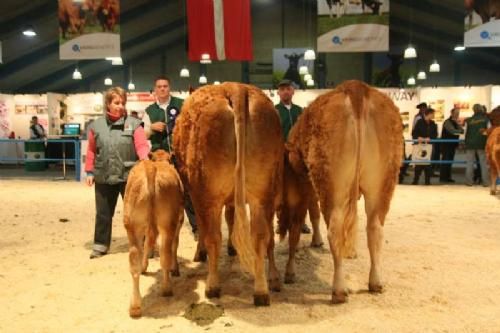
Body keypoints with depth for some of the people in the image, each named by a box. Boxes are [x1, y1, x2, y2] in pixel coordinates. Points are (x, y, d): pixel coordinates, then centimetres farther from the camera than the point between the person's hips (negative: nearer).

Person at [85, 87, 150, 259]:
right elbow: (91, 151, 9)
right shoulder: (96, 125, 5)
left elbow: (142, 145, -10)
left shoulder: (134, 123, -3)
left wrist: (145, 159, -30)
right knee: (103, 213, 13)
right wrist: (90, 172, 7)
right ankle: (100, 245, 28)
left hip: (129, 176, -2)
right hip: (104, 177, 2)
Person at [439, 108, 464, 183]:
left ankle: (448, 177, 12)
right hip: (446, 144, -8)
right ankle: (443, 178, -5)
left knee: (450, 161, 8)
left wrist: (458, 124, -7)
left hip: (453, 144, 8)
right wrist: (460, 131, -6)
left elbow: (461, 130, 4)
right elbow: (453, 131, -20)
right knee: (445, 161, -8)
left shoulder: (456, 123, 17)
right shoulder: (447, 122, -8)